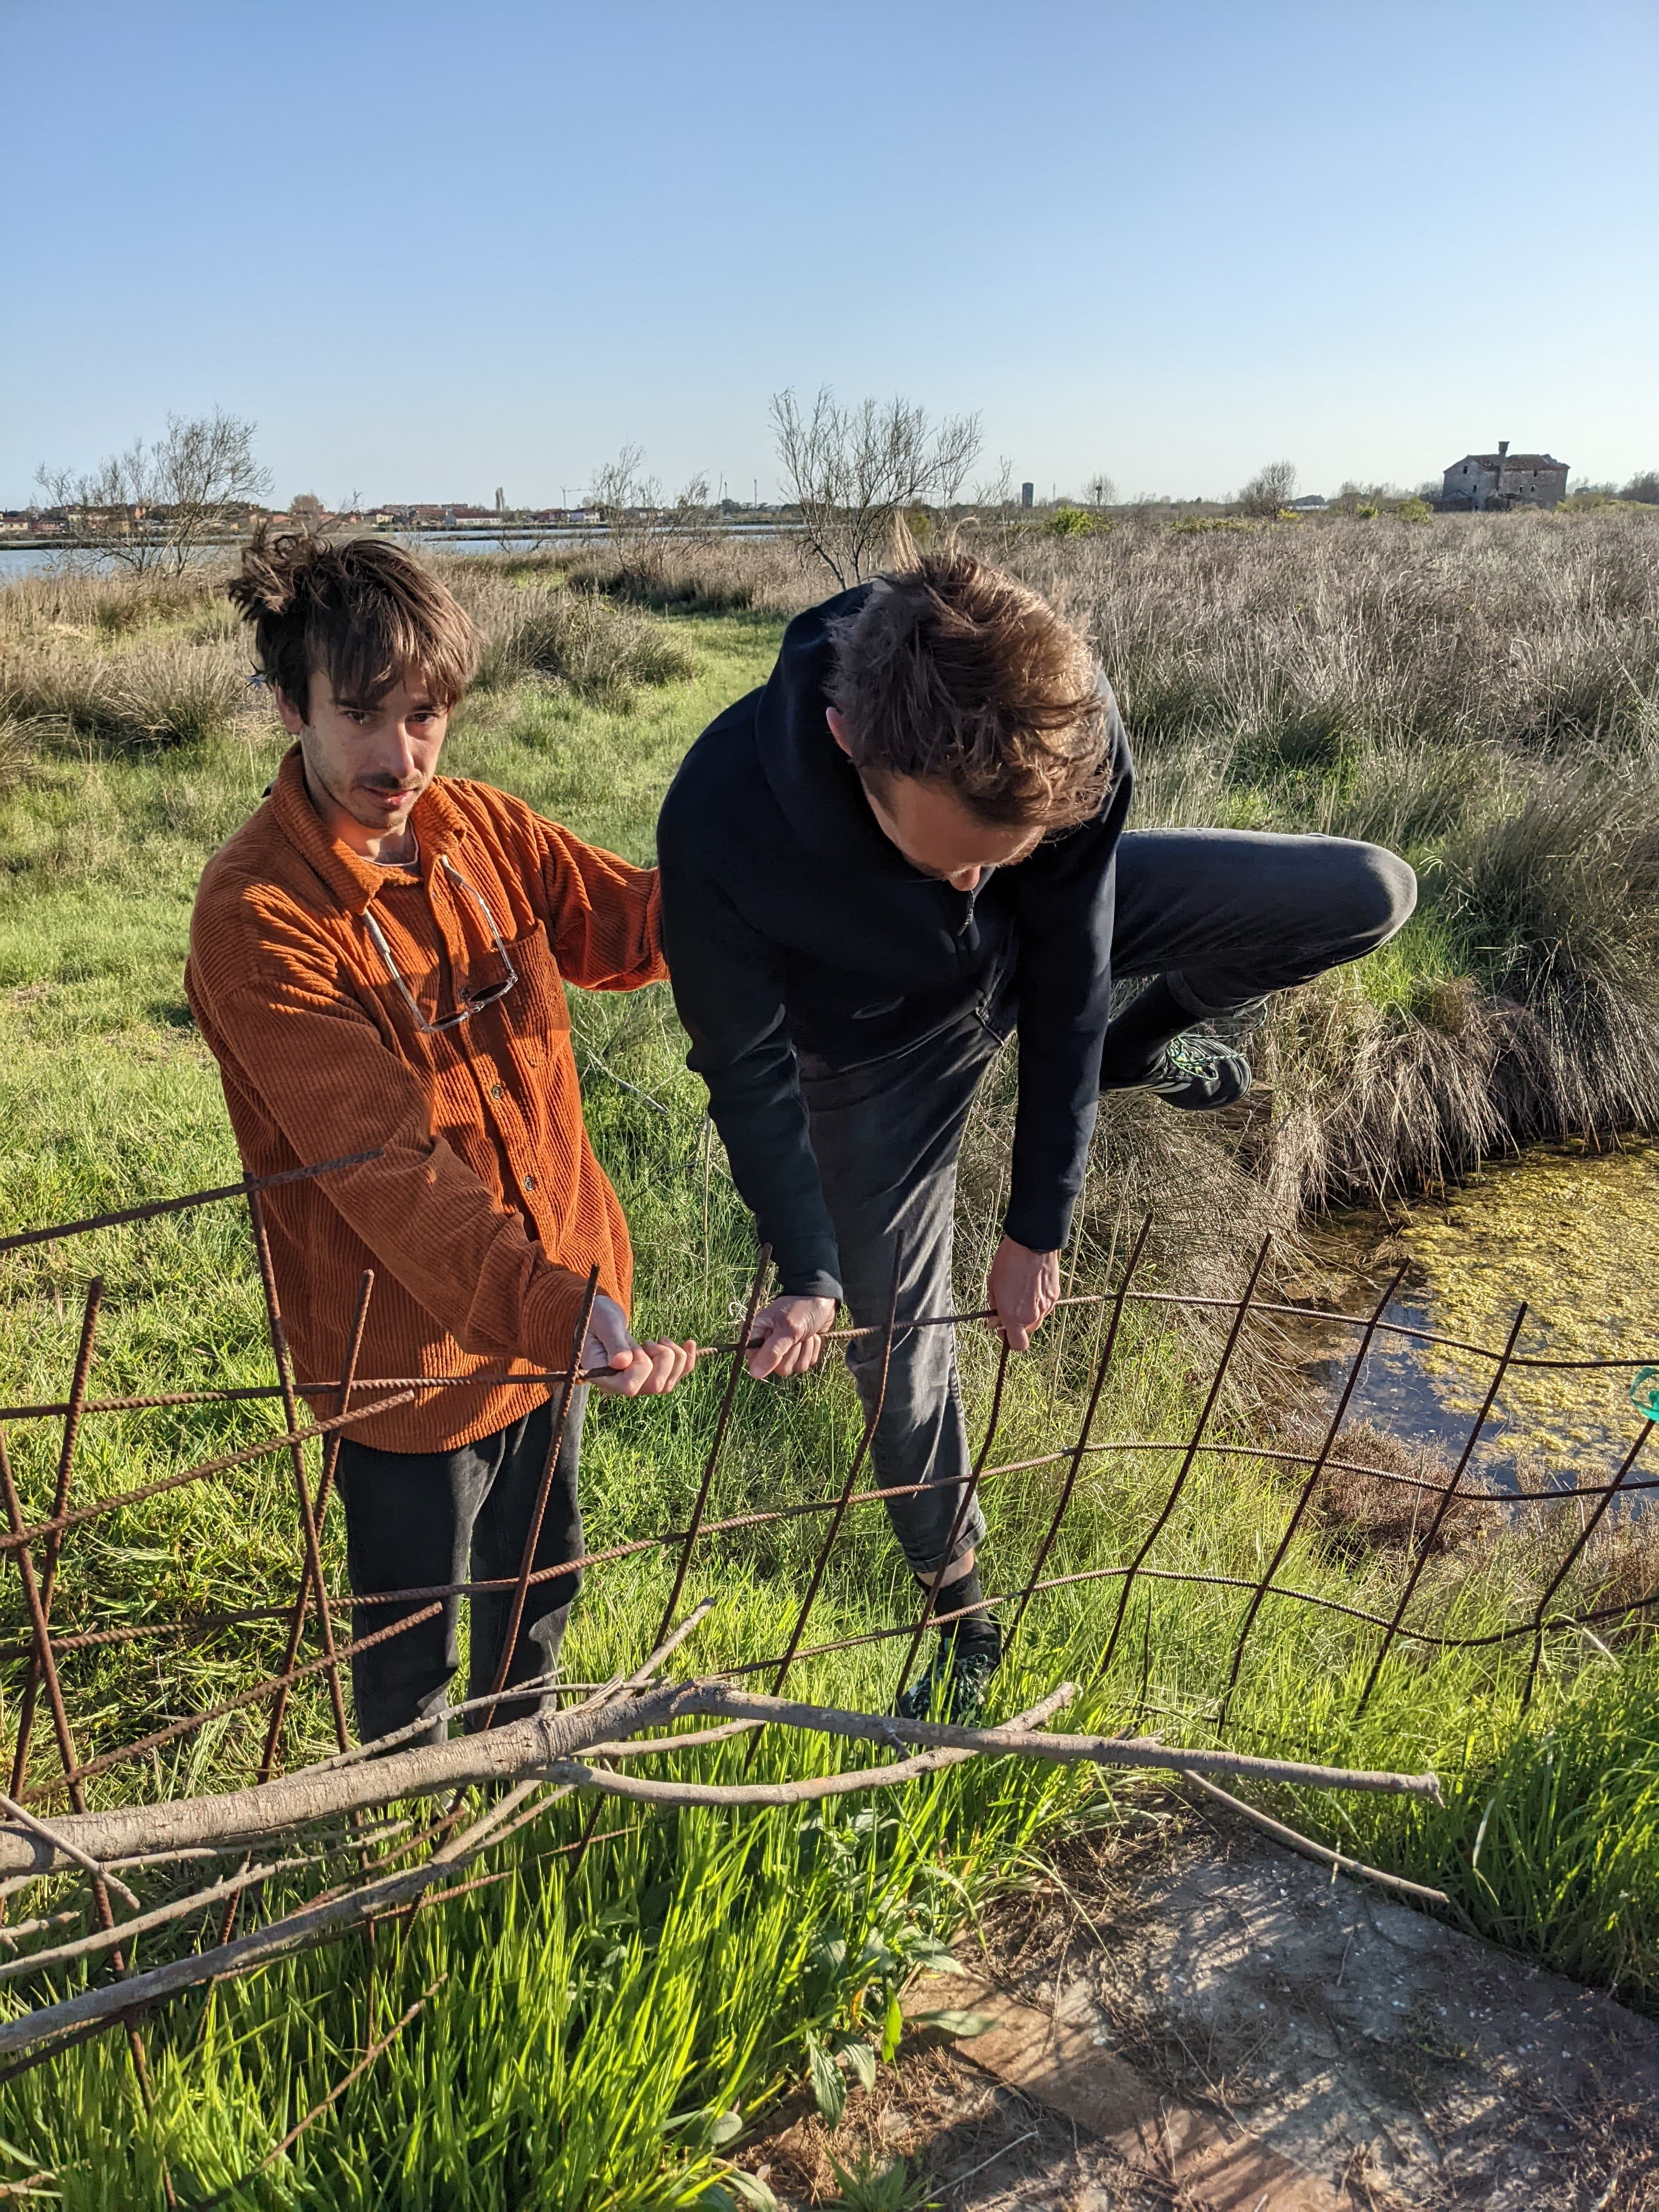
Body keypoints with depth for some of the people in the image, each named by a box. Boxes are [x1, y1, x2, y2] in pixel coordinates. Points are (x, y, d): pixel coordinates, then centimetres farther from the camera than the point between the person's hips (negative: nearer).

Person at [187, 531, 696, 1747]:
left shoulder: (480, 826, -3)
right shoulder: (257, 916, -24)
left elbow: (630, 923, 2)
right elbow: (386, 1165, -32)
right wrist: (552, 1306, -43)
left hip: (557, 1301, 6)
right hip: (411, 1345, -6)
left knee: (541, 1595, 29)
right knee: (413, 1662, 18)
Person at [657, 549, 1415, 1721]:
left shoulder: (1073, 730, -35)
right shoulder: (722, 825, -41)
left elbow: (1068, 969, -22)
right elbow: (749, 1069, -23)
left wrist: (1040, 1222, -17)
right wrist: (810, 1276, -26)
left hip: (1053, 935, 3)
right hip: (877, 1043, -2)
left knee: (1373, 893, -7)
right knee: (895, 1337, 5)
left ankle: (1130, 1049, 18)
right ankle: (960, 1604, 35)